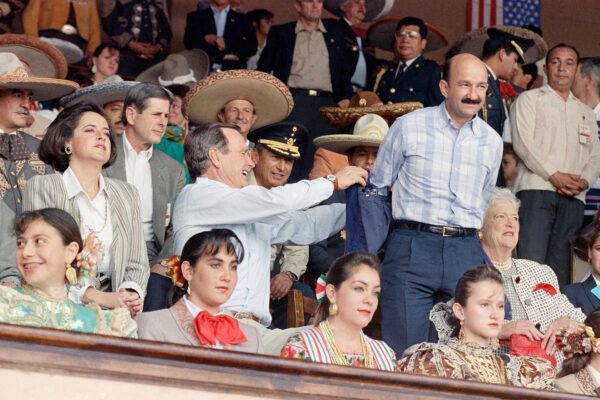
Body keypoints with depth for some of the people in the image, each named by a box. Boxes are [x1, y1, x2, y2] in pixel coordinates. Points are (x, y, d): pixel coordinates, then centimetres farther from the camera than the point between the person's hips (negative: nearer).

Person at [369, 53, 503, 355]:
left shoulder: (492, 142, 13)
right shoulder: (409, 127, 4)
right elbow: (378, 186, 12)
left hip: (465, 253, 3)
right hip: (411, 248, -3)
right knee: (404, 352, -7)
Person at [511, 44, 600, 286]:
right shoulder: (529, 100, 12)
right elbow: (523, 143, -3)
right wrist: (554, 175, -12)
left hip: (573, 196, 4)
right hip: (537, 189, -4)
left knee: (560, 264, -3)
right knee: (532, 262, -16)